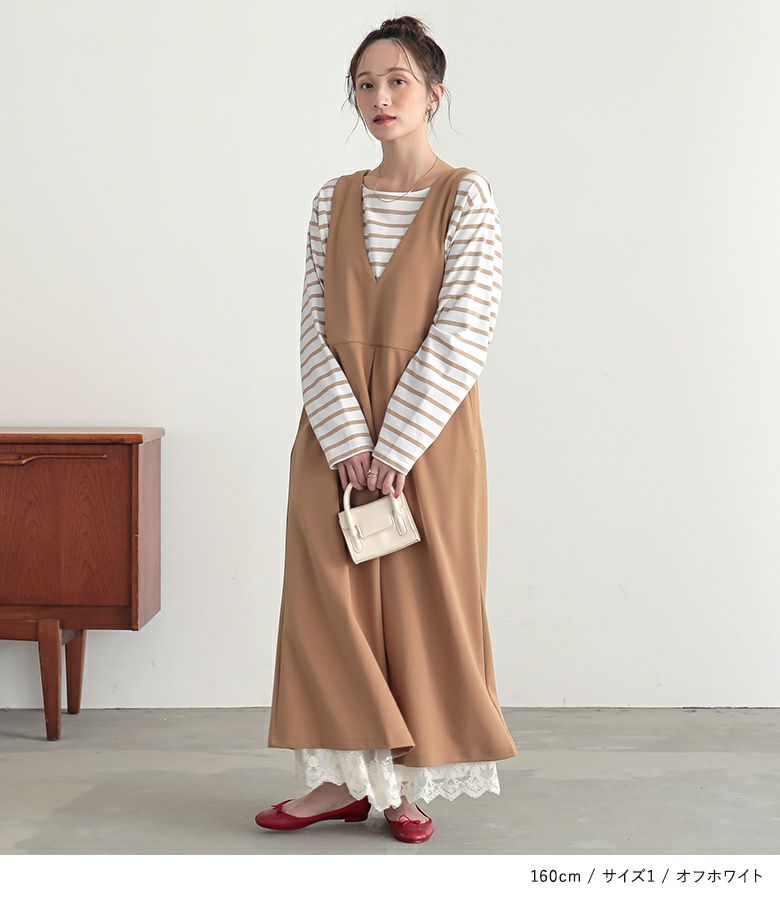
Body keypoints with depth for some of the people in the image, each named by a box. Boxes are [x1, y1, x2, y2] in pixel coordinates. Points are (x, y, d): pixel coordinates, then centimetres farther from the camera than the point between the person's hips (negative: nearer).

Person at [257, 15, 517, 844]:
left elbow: (462, 332, -11)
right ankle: (344, 778, 11)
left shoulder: (465, 197, -4)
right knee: (328, 597, 2)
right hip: (335, 431, 4)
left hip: (429, 432, -3)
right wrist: (347, 439, -11)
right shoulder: (334, 200, 8)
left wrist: (397, 446, -16)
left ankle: (408, 782, 13)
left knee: (422, 601, 2)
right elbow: (316, 328, 2)